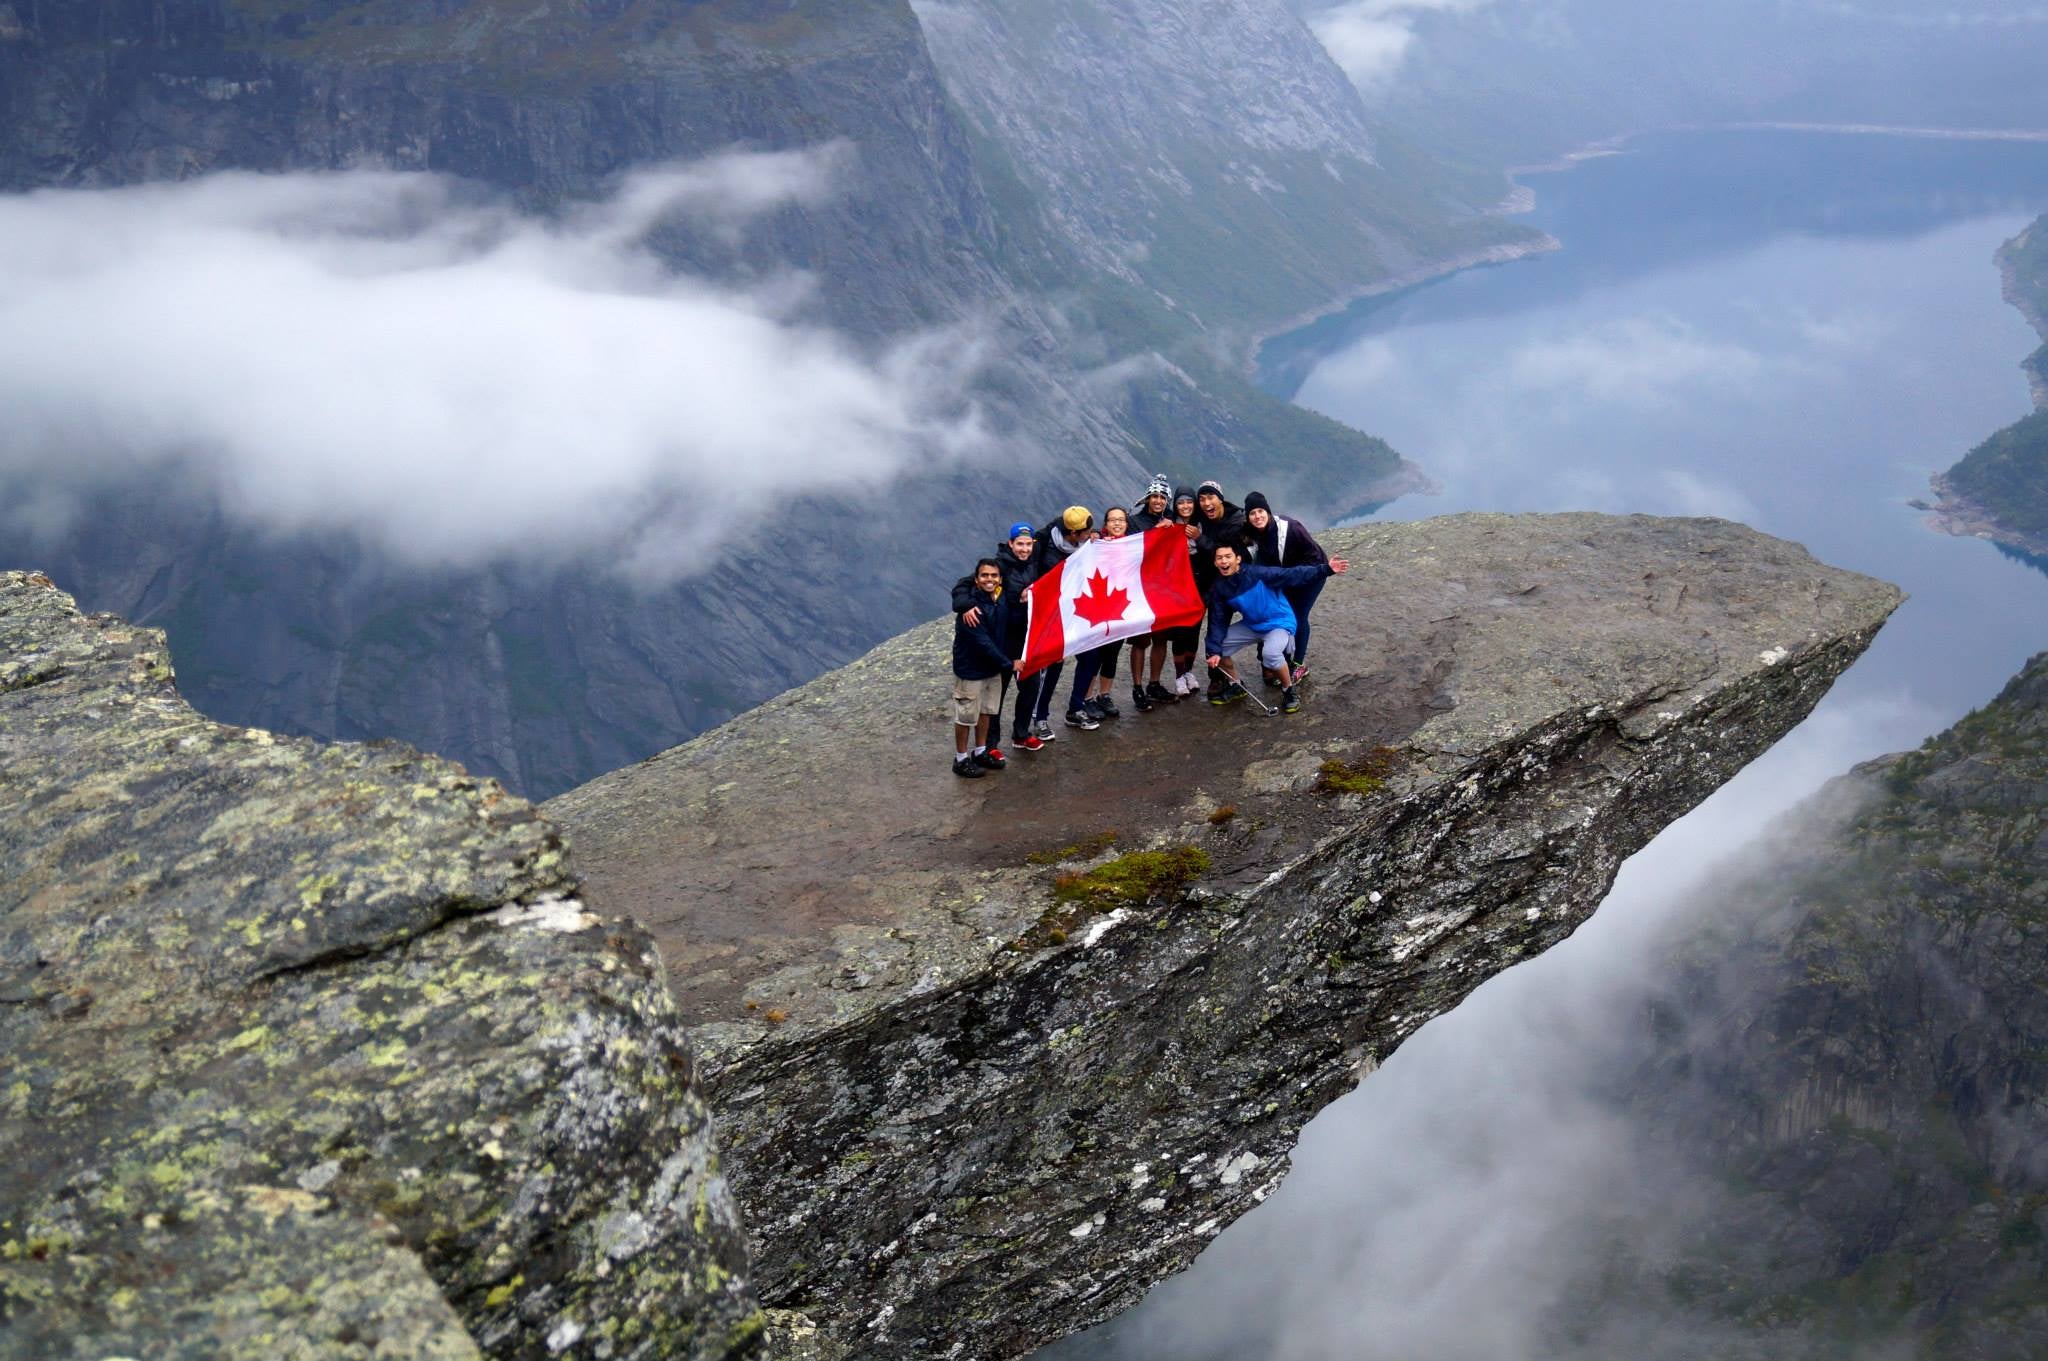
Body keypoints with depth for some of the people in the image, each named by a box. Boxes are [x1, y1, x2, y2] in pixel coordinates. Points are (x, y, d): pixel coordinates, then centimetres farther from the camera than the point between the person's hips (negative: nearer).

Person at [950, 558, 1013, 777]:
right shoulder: (971, 607, -26)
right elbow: (982, 643, -25)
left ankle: (980, 752, 36)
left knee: (987, 710, 19)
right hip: (970, 669, -7)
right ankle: (961, 759, 19)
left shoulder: (1002, 599, -2)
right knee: (966, 715, 5)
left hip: (993, 667, 7)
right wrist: (1008, 663, -21)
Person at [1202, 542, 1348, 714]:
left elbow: (1292, 575, -27)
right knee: (1218, 646, 0)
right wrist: (1215, 651, -13)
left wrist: (1325, 569, -34)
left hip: (1279, 623, -6)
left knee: (1270, 653, -34)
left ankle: (1290, 691, -8)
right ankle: (1235, 686, 24)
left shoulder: (1257, 573, -25)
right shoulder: (1218, 588, -10)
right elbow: (1218, 621, -4)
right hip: (1251, 625, 6)